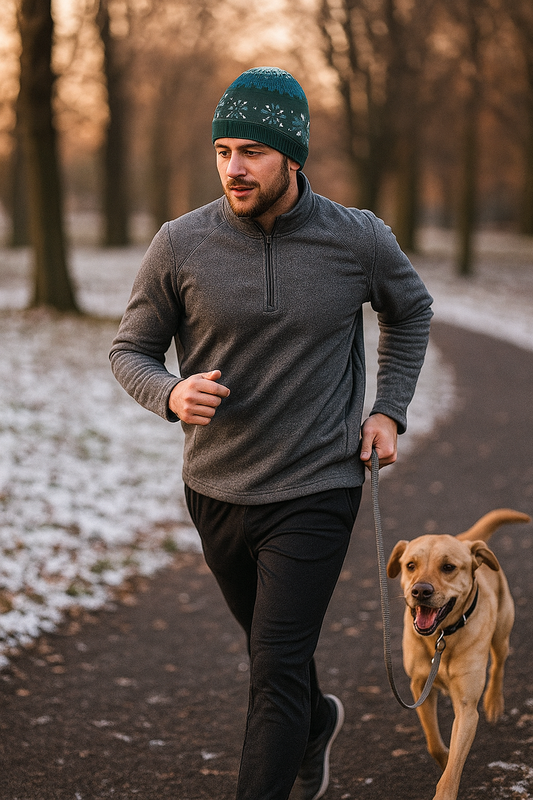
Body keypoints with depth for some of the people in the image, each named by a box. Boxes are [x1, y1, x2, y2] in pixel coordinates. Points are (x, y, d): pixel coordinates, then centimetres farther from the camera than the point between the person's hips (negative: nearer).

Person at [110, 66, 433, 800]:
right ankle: (316, 723, 56)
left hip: (316, 495, -3)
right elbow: (131, 349, 0)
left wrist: (390, 410, 2)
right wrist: (171, 394, -23)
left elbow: (410, 311, 12)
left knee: (277, 673, -8)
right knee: (269, 645, 24)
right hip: (217, 489, 3)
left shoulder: (358, 240, -9)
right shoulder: (181, 245, -10)